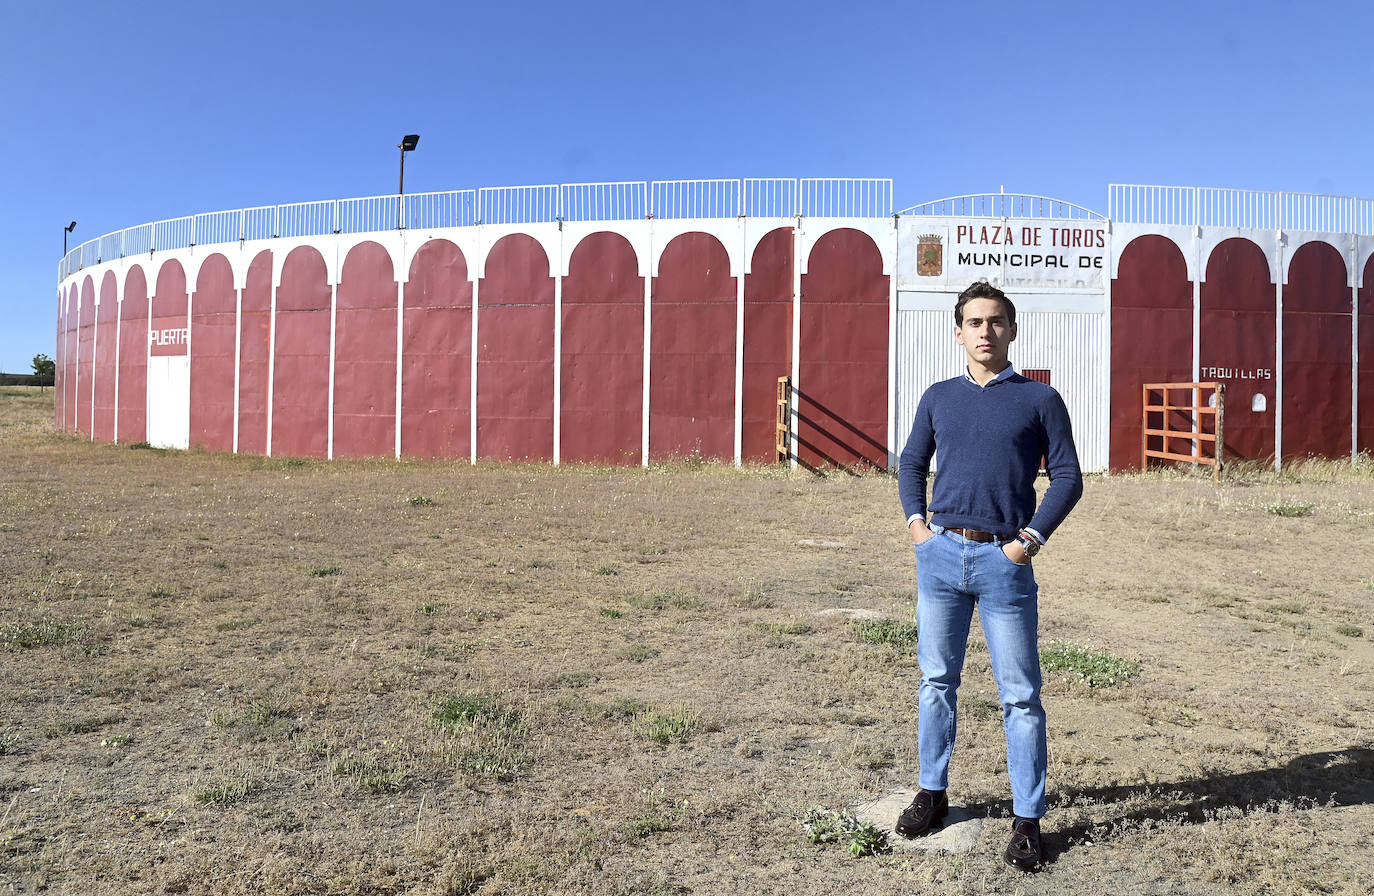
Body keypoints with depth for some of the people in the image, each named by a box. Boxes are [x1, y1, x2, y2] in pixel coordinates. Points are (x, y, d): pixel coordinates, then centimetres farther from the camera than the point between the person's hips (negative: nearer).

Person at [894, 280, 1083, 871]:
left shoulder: (1039, 399, 4)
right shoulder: (938, 397, 12)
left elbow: (1067, 476, 2)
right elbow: (911, 463, 20)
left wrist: (1031, 539, -8)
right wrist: (915, 519, 5)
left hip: (1004, 562, -3)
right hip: (940, 556, 3)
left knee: (1020, 695, 2)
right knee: (937, 681, 11)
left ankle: (1027, 819, 14)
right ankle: (933, 793, 26)